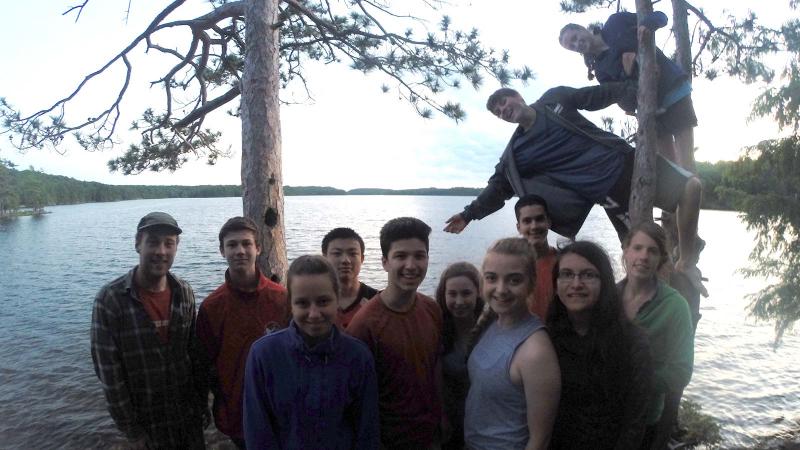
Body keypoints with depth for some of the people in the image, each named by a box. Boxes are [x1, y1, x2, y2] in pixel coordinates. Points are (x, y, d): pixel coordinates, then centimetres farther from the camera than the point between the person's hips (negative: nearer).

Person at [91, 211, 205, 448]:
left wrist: (201, 403, 7)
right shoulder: (110, 299, -16)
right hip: (146, 421, -3)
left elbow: (194, 352, 4)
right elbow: (109, 371, -14)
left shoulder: (184, 293, -3)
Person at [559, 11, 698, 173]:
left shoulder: (616, 23, 1)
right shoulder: (600, 69, 3)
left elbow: (660, 16, 5)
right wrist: (627, 72, -22)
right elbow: (627, 105, -5)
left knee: (685, 161, -11)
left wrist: (647, 24, -19)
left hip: (674, 88, -4)